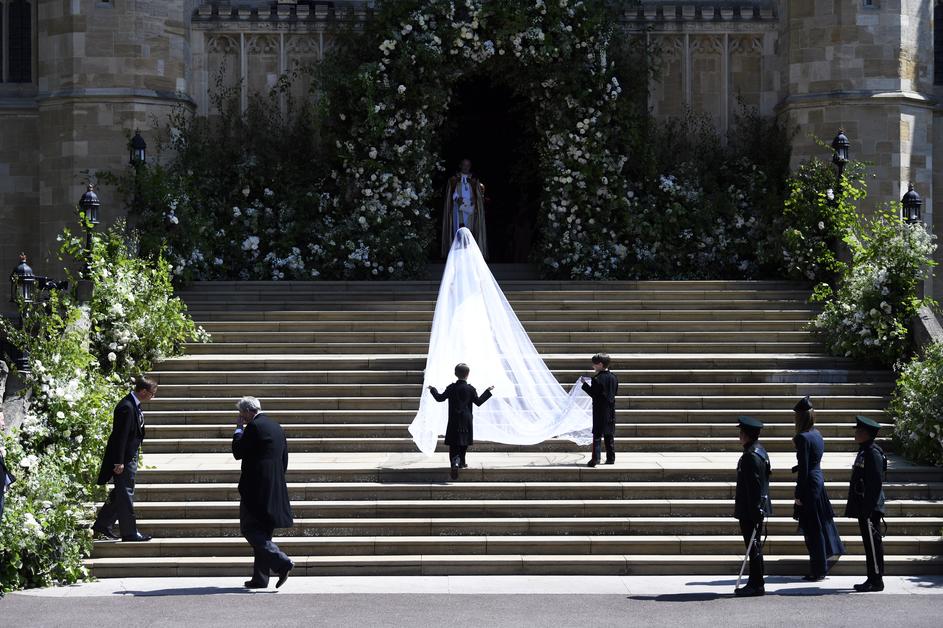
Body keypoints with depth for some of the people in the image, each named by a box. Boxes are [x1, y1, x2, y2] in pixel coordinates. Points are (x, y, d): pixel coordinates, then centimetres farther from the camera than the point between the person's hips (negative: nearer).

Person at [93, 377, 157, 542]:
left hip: (130, 456, 10)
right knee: (125, 494, -2)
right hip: (124, 458, -10)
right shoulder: (126, 407, -23)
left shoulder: (134, 405, 9)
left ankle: (102, 525, 25)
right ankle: (129, 532, 4)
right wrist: (119, 462, -22)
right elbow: (120, 436, -23)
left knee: (120, 493, 17)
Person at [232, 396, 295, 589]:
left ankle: (281, 563, -18)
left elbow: (237, 453, -9)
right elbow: (284, 460, 18)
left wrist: (239, 429, 1)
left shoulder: (254, 427, -12)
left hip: (256, 488, -9)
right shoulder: (276, 427, 15)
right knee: (263, 532, 12)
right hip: (275, 488, 9)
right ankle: (260, 578, 12)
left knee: (250, 530, -5)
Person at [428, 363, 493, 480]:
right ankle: (461, 462, 26)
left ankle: (455, 463, -24)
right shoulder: (470, 389, -5)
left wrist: (433, 390, 20)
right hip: (466, 420, 0)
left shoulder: (451, 388, -3)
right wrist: (488, 391, 12)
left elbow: (440, 398, 2)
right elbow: (478, 402, 2)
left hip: (453, 421, 0)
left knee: (453, 444, -3)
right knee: (464, 442, 17)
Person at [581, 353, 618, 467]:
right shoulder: (613, 377, 5)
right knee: (609, 436, 12)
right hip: (611, 410, 6)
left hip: (599, 411, -6)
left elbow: (593, 394, -15)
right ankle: (611, 458, 14)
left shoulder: (597, 379, -16)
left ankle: (595, 458, -9)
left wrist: (585, 384, -5)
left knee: (597, 435, -4)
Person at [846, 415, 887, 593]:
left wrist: (867, 509, -23)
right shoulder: (864, 451, 16)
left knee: (873, 543, -5)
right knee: (869, 543, 12)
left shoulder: (873, 453, -16)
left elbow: (876, 483, -21)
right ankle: (872, 579, 17)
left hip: (870, 509, -10)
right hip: (863, 508, 10)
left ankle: (876, 581, -1)